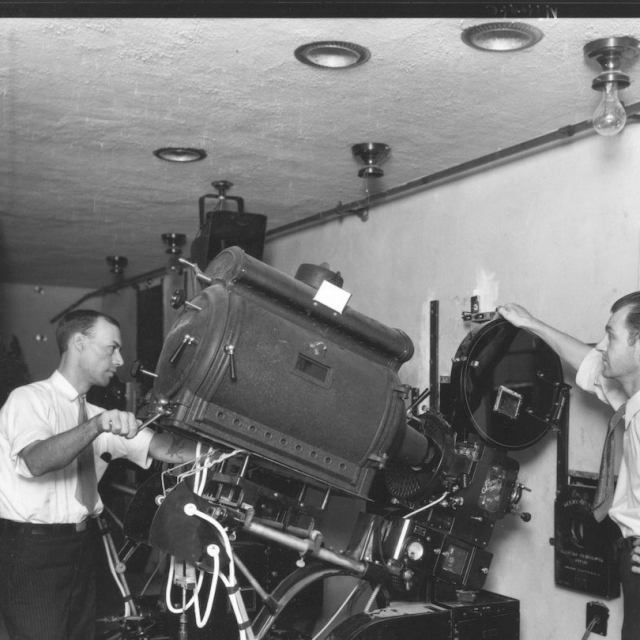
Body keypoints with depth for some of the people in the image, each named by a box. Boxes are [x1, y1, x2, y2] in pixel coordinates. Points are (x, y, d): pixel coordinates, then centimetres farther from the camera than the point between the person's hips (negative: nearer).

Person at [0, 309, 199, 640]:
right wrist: (96, 426, -41)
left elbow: (163, 448, 1)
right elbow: (37, 461, -28)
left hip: (81, 544, 7)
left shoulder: (97, 415, 12)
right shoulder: (29, 398, -9)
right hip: (30, 547, -7)